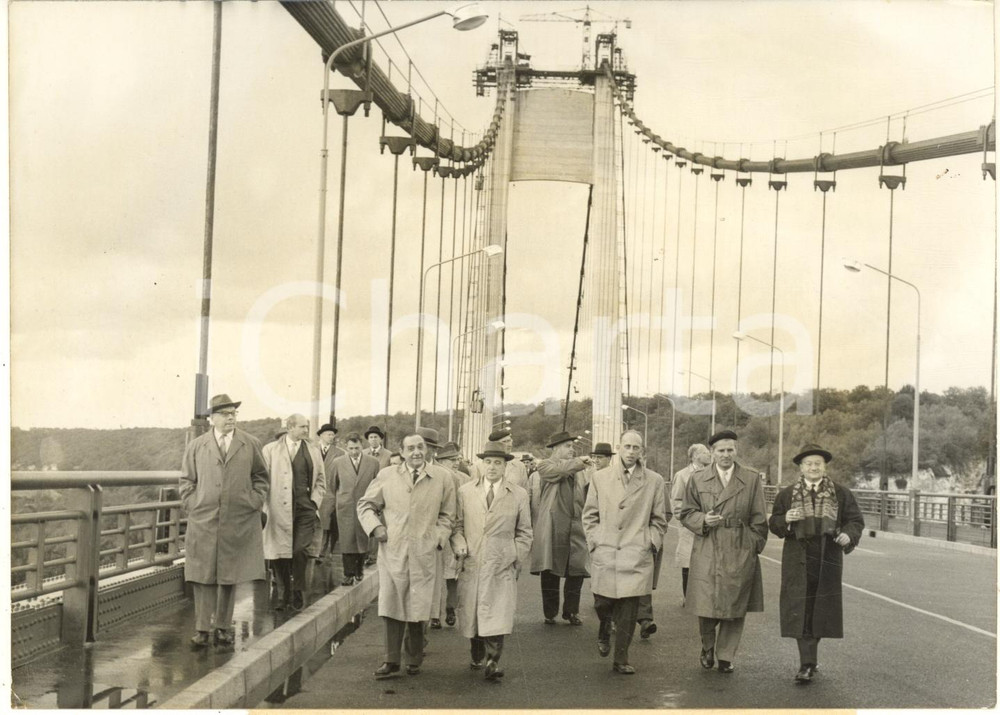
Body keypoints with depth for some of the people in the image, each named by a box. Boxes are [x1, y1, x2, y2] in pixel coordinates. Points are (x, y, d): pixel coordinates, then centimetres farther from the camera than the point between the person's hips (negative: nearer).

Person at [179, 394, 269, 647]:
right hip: (203, 522, 0)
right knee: (203, 576, -2)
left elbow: (261, 476, 14)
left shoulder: (250, 444, 7)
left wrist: (256, 501, 1)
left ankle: (223, 627, 16)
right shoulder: (196, 446, 7)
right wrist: (191, 505, 0)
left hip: (238, 523, 0)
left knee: (230, 575, 6)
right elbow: (186, 481, 12)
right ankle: (202, 629, 3)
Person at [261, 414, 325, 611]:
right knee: (278, 552, 2)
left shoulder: (313, 451, 14)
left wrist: (314, 501, 5)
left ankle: (297, 593, 7)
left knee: (300, 551, -9)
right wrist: (264, 505, -4)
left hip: (305, 509, 1)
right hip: (279, 510, -1)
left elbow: (320, 480, 19)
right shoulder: (270, 450, 6)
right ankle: (281, 594, 18)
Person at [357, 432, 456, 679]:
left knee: (417, 609, 4)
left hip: (424, 553, 0)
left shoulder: (442, 478, 5)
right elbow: (365, 505, 14)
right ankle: (391, 661, 7)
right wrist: (374, 526, -2)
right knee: (392, 606, 0)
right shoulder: (386, 476, 6)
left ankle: (414, 660, 19)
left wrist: (438, 538, -1)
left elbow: (447, 515, 12)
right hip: (392, 550, 1)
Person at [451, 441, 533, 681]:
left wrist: (517, 560, 2)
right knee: (471, 614, 7)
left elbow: (524, 532, 10)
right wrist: (459, 544, -5)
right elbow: (457, 524, 13)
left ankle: (493, 661, -7)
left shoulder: (519, 495, 6)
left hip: (502, 567, -1)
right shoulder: (465, 491, 9)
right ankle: (477, 655, 27)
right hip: (471, 565, 2)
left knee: (497, 616, -12)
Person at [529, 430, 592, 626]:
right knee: (550, 571, 1)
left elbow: (586, 496, 17)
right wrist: (578, 462, -18)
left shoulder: (577, 470, 20)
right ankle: (550, 613, 12)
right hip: (552, 527, -4)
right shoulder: (545, 466, 4)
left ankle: (571, 611, 11)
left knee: (577, 570, -2)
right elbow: (559, 469, -18)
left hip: (576, 527, 4)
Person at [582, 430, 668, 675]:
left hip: (636, 554, -1)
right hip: (604, 553, 1)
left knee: (629, 611, -2)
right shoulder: (600, 478, 8)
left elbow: (659, 519, 12)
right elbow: (589, 515, 12)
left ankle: (621, 659, 9)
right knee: (602, 602, 0)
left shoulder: (654, 481, 6)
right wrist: (594, 541, 3)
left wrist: (651, 542, 2)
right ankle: (604, 631, 34)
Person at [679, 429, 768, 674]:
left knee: (735, 607, 3)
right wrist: (703, 520, -9)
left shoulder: (752, 479, 6)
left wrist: (755, 546, 4)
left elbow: (758, 518, 9)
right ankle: (707, 647, 24)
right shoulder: (697, 479, 6)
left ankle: (726, 656, 18)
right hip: (707, 552, 0)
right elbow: (686, 513, 10)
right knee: (706, 606, -3)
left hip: (740, 553, 0)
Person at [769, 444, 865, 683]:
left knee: (820, 609, 6)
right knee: (800, 609, -8)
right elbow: (773, 524, 8)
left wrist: (848, 535, -13)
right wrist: (785, 519, -14)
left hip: (827, 560, 1)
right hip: (798, 560, -1)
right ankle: (807, 663, -8)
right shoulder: (786, 494, 7)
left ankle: (809, 660, 23)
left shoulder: (841, 494, 6)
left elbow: (856, 520, 7)